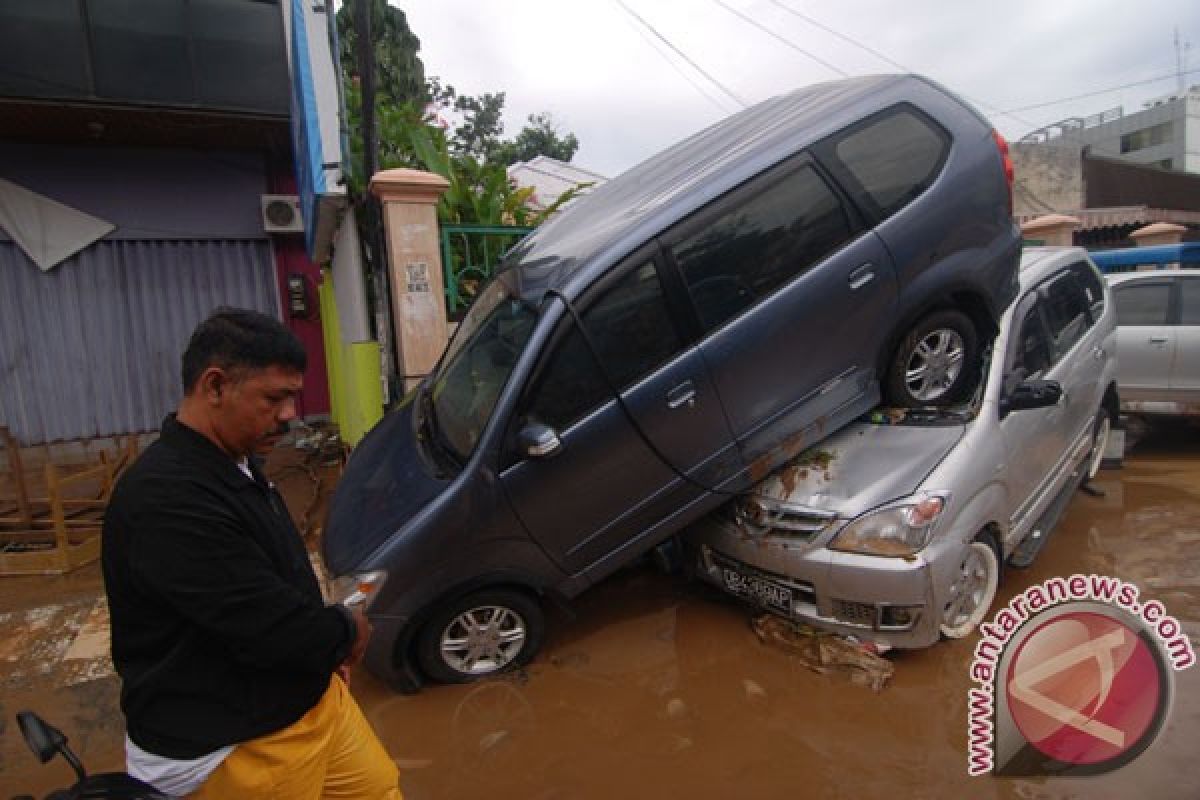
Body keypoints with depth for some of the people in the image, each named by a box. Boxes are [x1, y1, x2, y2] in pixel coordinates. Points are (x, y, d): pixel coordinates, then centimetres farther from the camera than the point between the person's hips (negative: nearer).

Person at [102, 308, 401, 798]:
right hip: (232, 750, -8)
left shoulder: (234, 463, 4)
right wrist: (346, 631, -11)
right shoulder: (166, 501, -29)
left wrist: (328, 644, 6)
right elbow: (270, 626, -30)